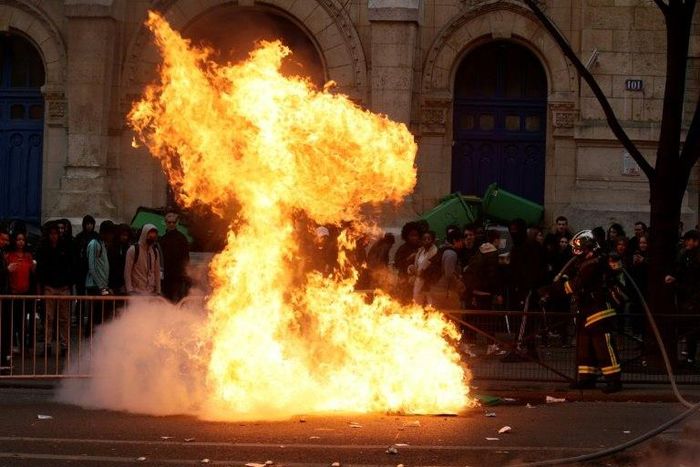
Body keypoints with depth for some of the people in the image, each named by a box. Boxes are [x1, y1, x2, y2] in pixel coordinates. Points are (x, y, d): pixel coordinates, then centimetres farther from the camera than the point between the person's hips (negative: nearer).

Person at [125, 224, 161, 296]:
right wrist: (130, 290, -12)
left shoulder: (155, 251, 12)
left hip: (152, 292, 5)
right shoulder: (133, 250, -5)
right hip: (137, 291, -5)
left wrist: (158, 291, 9)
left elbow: (157, 272, 14)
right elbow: (127, 271, -6)